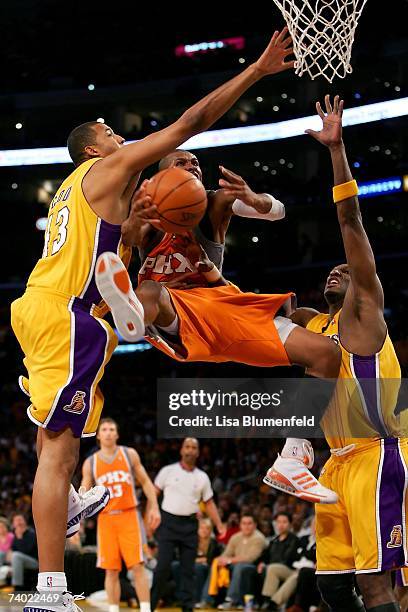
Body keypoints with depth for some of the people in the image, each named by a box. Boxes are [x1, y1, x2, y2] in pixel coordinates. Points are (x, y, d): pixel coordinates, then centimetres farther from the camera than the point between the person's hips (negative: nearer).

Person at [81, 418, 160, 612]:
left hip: (129, 516, -1)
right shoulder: (90, 463, 6)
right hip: (106, 519, 1)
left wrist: (154, 507, -2)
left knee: (137, 566, -9)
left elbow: (146, 482, 8)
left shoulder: (129, 454, 4)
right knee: (111, 570, 0)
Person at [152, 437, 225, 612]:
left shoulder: (202, 477, 9)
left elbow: (209, 503, 14)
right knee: (163, 566, -9)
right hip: (168, 522, -3)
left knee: (188, 568, 3)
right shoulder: (168, 471, 1)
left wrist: (219, 525, 6)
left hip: (190, 525, 3)